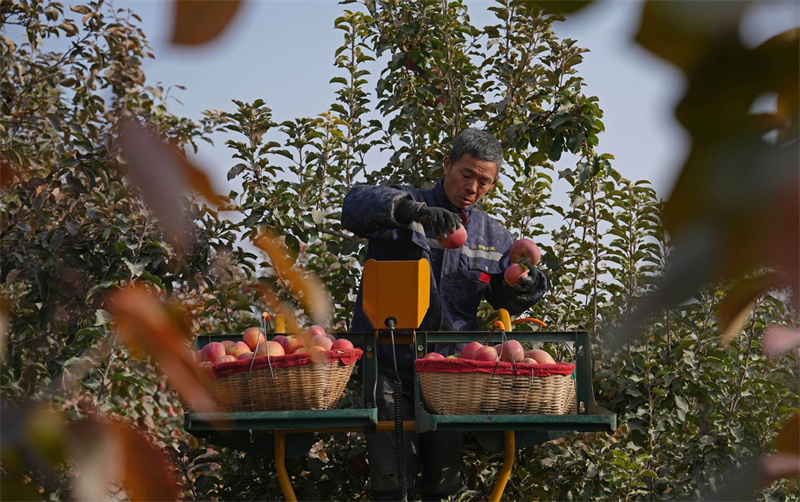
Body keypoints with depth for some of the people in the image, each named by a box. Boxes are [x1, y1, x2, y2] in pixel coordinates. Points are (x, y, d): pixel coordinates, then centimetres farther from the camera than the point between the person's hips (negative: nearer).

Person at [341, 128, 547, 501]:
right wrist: (415, 211, -36)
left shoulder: (494, 238, 15)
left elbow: (505, 301, 21)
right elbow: (355, 204, -21)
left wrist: (524, 288, -4)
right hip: (390, 368, -4)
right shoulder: (403, 206, 0)